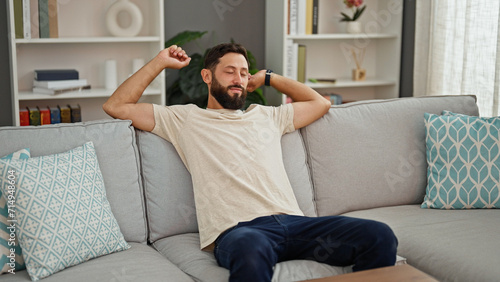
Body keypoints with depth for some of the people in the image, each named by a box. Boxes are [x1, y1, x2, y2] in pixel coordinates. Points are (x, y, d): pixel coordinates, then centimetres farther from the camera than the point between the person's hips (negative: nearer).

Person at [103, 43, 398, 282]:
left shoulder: (266, 116, 31)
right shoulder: (186, 118, 19)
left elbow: (320, 103, 41)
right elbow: (117, 107, 15)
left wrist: (267, 78, 39)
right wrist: (160, 62, 19)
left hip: (292, 221, 5)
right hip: (236, 230, -5)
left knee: (379, 236, -20)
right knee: (251, 250, -45)